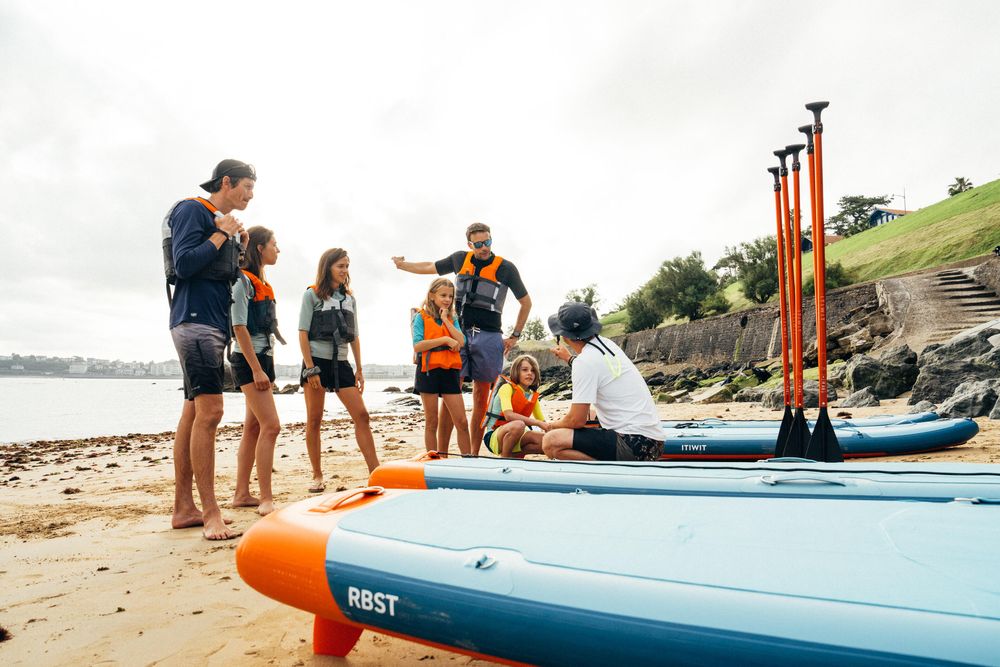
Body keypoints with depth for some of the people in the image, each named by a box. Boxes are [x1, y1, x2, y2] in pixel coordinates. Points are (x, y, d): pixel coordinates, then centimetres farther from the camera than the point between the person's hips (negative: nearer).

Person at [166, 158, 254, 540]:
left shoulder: (221, 222, 22)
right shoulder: (191, 211, -4)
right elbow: (184, 264, -16)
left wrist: (239, 247, 11)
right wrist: (222, 234, -8)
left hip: (213, 324, 10)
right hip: (195, 320, -10)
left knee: (193, 413, 8)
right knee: (209, 411, -16)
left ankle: (184, 509, 13)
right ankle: (210, 514, -13)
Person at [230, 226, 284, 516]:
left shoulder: (263, 284, 18)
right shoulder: (242, 281, -9)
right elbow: (239, 327, -15)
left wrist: (267, 367, 17)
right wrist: (257, 370, -19)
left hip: (264, 358, 9)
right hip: (248, 360, -9)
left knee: (253, 427, 9)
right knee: (271, 425, -15)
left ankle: (242, 494, 15)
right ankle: (266, 499, -12)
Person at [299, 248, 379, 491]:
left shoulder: (350, 298, 14)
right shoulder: (312, 294, 0)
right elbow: (303, 333, -6)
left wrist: (359, 369, 9)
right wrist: (310, 369, -14)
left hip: (341, 363, 5)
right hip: (317, 361, -4)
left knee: (362, 416, -4)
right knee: (314, 420, 1)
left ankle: (375, 471, -2)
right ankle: (317, 476, 12)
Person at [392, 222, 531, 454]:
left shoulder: (506, 268, 1)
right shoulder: (460, 259, 8)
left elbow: (526, 302, 9)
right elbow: (430, 267, 26)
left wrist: (514, 336, 6)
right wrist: (402, 265, 35)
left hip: (488, 337, -1)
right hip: (459, 333, 1)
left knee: (480, 398, 3)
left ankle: (474, 455, 12)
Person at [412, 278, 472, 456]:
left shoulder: (452, 318, 13)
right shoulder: (421, 317, 1)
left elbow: (461, 342, -3)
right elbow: (417, 346, -11)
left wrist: (445, 319, -3)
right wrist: (445, 340, -13)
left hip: (450, 372, 4)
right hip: (428, 371, -3)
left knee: (462, 422, 1)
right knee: (431, 423, 5)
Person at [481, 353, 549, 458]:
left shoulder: (533, 395, 9)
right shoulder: (507, 387, -11)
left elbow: (542, 420, 10)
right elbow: (509, 415, -27)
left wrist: (546, 428, -14)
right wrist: (537, 423, -28)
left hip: (516, 436, 6)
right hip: (494, 437, -6)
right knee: (518, 425, -38)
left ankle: (515, 456, 1)